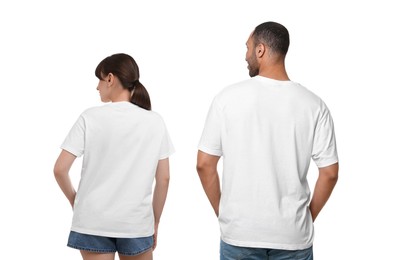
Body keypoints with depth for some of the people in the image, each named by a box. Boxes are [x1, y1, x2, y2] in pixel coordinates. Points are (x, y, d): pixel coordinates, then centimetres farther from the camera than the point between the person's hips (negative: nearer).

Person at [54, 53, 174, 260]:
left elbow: (60, 169, -7)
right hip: (136, 222, 1)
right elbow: (163, 178, 1)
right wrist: (155, 222, 11)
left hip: (93, 221, -1)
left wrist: (73, 198, 12)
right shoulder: (154, 121, 0)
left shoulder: (91, 117, -5)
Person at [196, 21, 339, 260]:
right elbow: (330, 173, -3)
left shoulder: (229, 97, -7)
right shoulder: (313, 105, -5)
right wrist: (308, 217, 11)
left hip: (239, 232, 0)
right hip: (293, 235, 1)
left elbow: (204, 164, -4)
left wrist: (221, 211, 9)